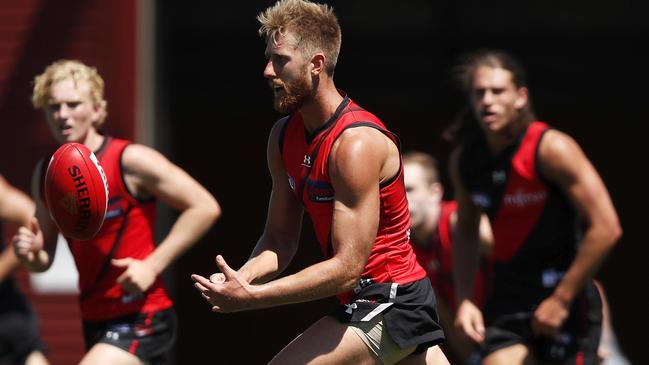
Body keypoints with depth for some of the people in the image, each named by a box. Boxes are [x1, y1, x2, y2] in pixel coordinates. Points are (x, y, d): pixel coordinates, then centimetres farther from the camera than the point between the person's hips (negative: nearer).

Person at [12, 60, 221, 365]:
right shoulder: (46, 174, 6)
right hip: (96, 323, 8)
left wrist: (152, 265, -18)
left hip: (141, 320, -8)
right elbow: (44, 260, 14)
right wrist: (30, 253, -11)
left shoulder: (130, 161, -14)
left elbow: (205, 207, -14)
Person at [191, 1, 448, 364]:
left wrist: (251, 297, -29)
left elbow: (347, 268, -26)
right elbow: (280, 238, 8)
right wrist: (240, 279, -14)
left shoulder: (356, 143, -22)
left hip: (385, 303, -9)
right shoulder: (284, 137, 5)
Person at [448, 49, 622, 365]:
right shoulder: (464, 160, 2)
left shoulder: (552, 149, -16)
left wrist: (561, 299, -16)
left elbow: (605, 228, -18)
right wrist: (465, 300, 6)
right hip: (507, 300, 5)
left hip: (565, 295, -5)